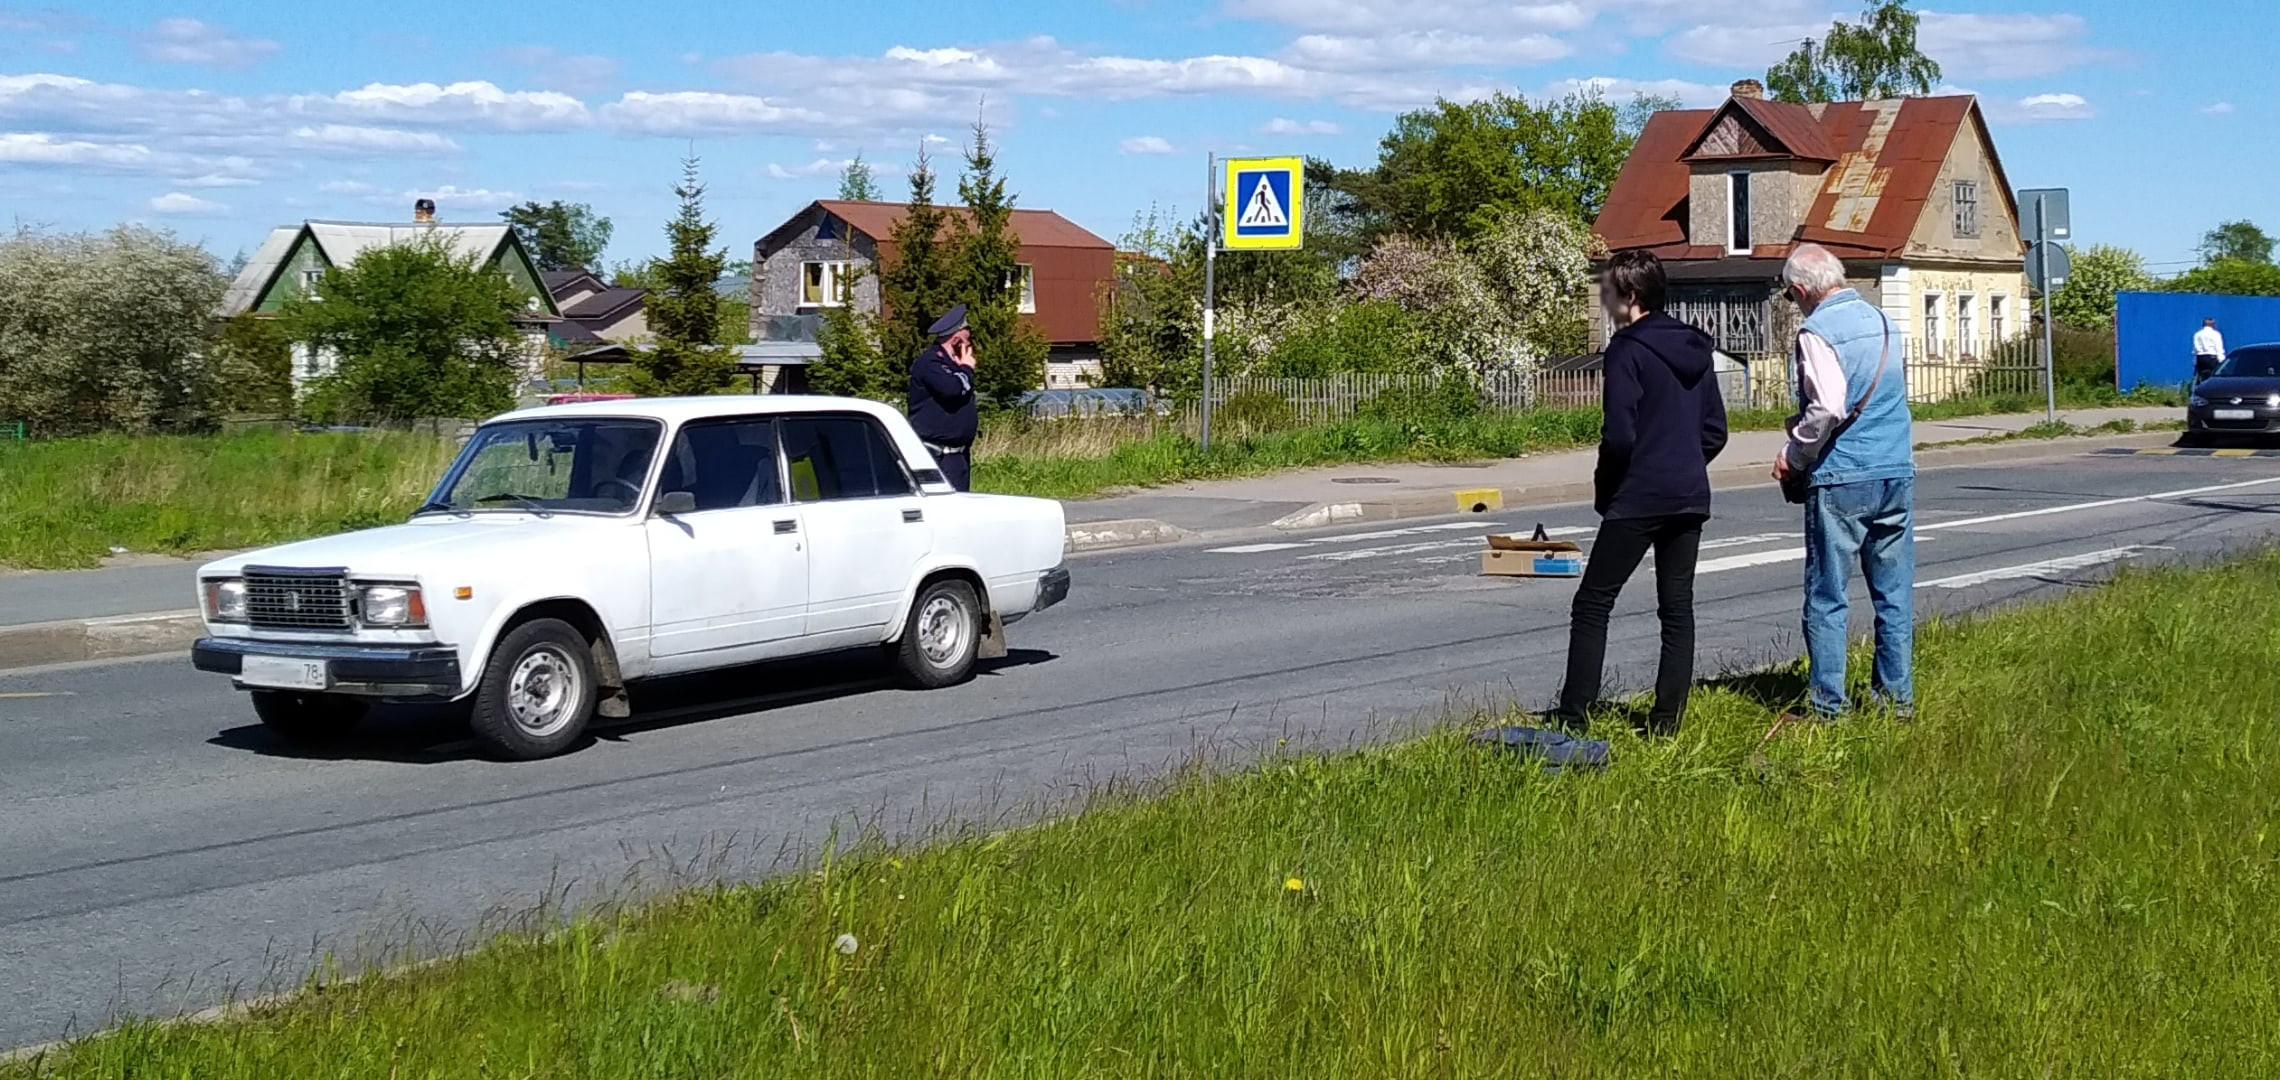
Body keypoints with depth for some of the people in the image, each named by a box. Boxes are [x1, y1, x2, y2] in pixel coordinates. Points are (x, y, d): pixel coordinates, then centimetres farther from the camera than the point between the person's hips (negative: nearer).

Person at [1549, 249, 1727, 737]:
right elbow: (1715, 431, 15)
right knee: (1677, 608, 9)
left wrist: (1604, 489, -3)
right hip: (1691, 497, 7)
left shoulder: (1628, 349, -12)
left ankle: (1573, 719, -3)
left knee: (1592, 604, -1)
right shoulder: (1695, 349, 12)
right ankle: (1667, 722, 10)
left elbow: (1619, 434, -17)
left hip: (1637, 499, -7)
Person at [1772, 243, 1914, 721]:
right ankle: (1898, 696, 17)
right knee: (1895, 592, 12)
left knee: (1827, 596, 2)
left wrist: (1793, 456, -7)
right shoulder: (1879, 318, 11)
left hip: (1841, 479, -7)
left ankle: (1828, 704, 4)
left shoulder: (1818, 331, -12)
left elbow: (1827, 408, -22)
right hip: (1897, 471, 7)